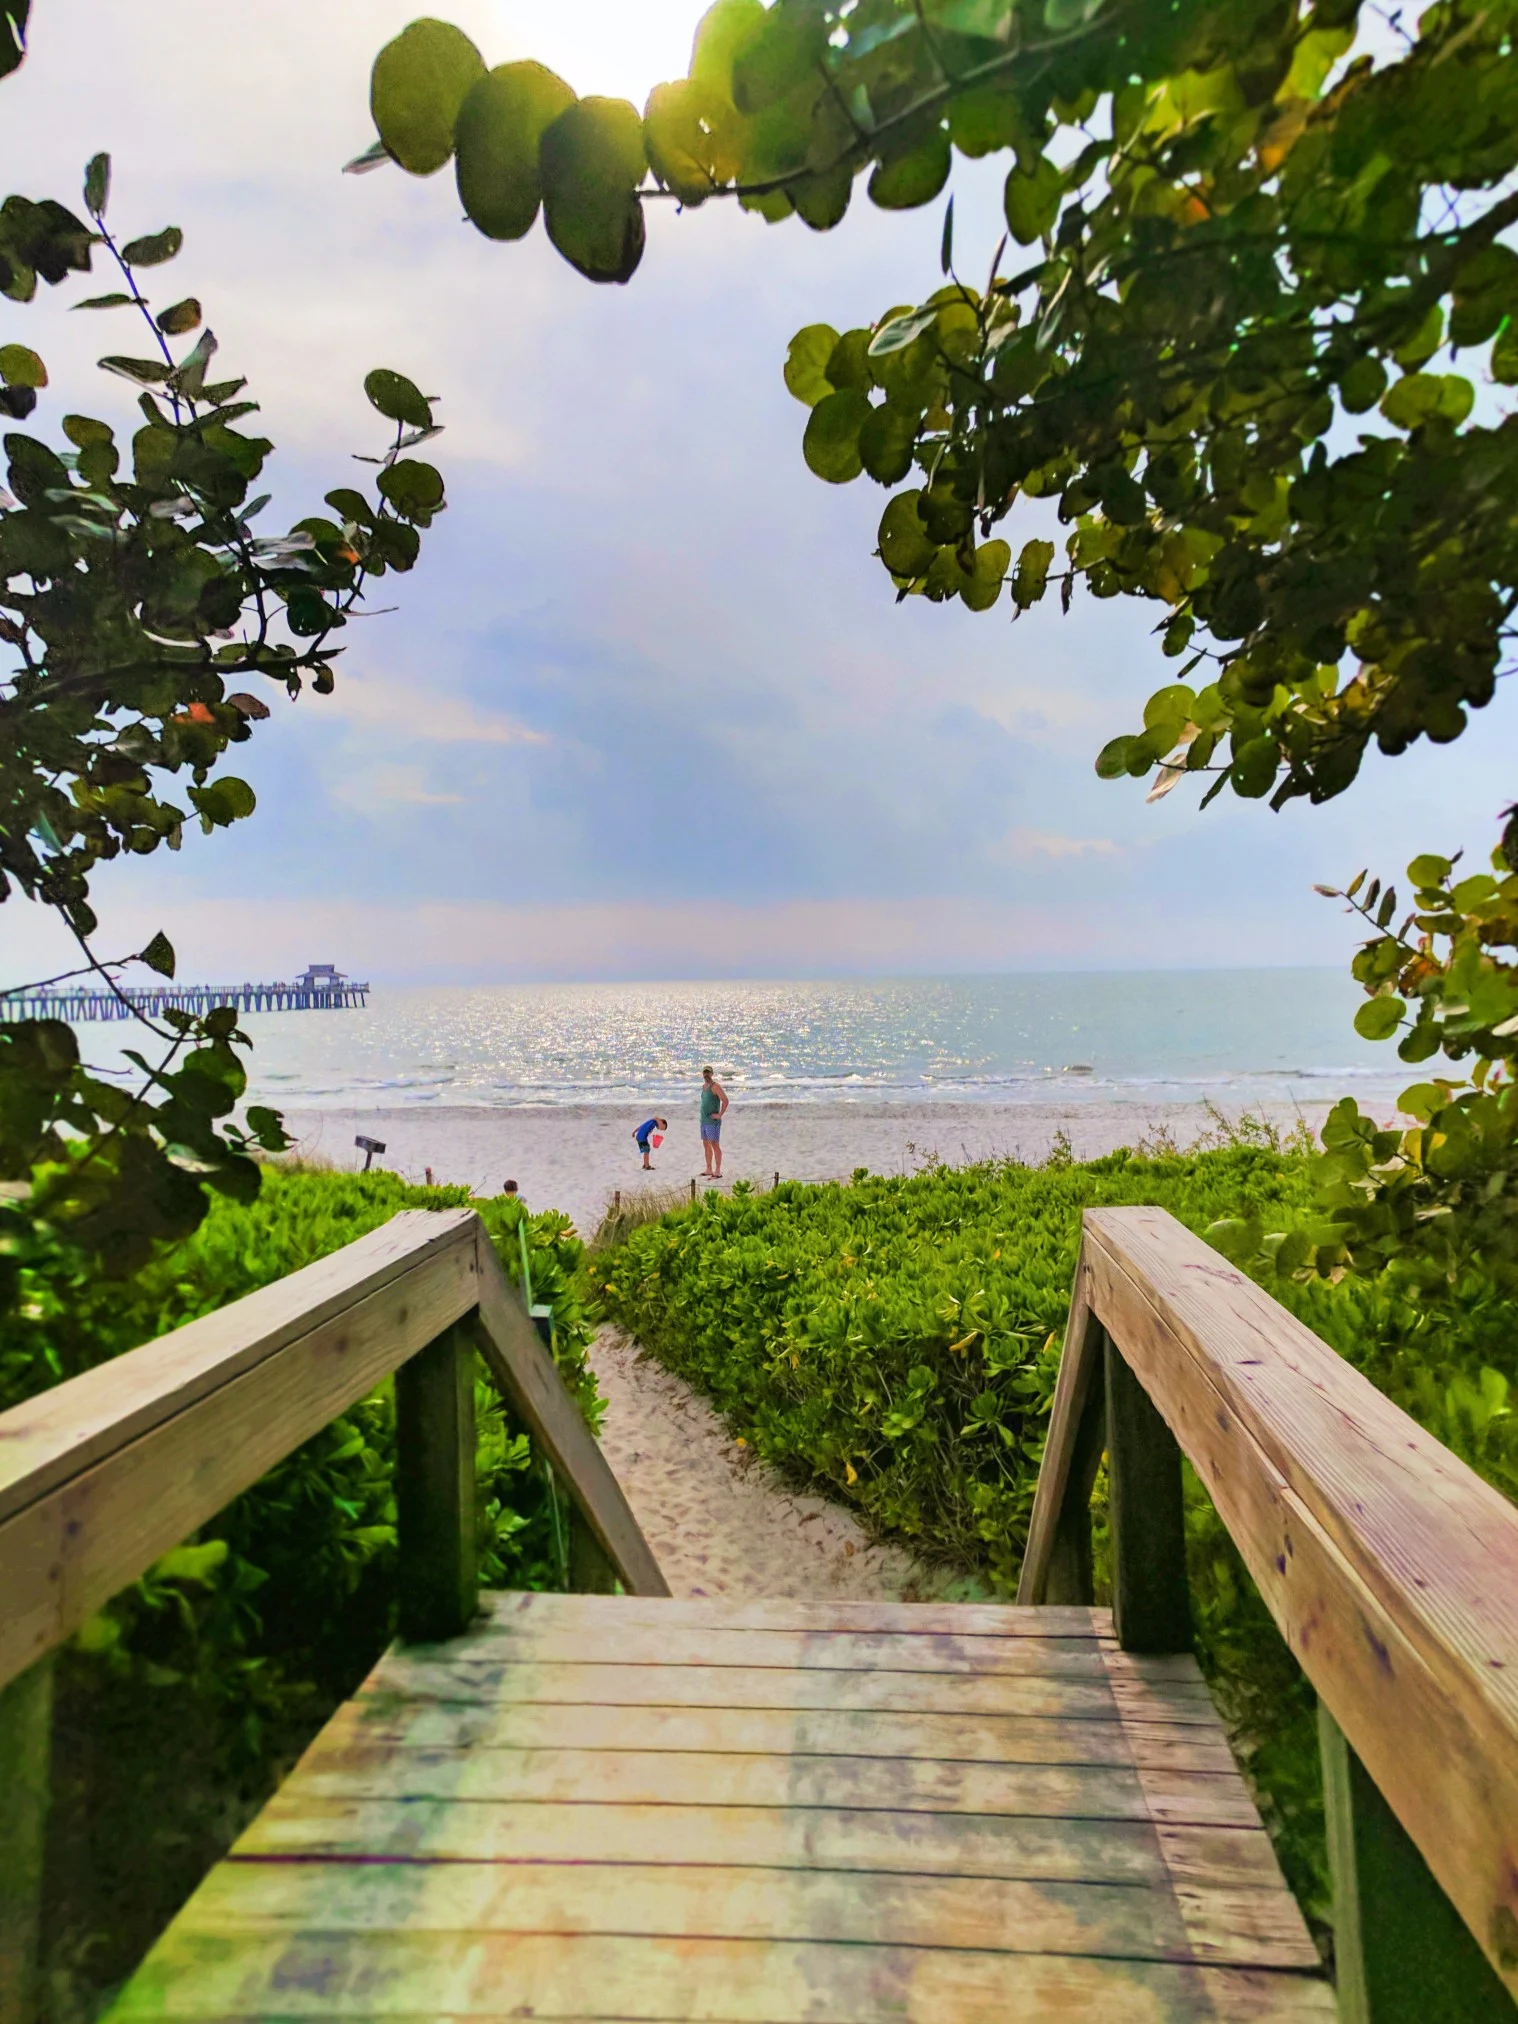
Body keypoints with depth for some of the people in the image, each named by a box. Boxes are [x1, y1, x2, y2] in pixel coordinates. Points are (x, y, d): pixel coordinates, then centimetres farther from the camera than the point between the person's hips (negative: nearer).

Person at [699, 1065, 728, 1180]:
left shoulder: (715, 1086, -12)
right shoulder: (704, 1086, 15)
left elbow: (725, 1100, -21)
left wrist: (720, 1115, -19)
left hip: (713, 1121, -9)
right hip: (704, 1120, 9)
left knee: (715, 1145, -8)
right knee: (706, 1145, 12)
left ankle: (718, 1172, -7)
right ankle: (709, 1170, 19)